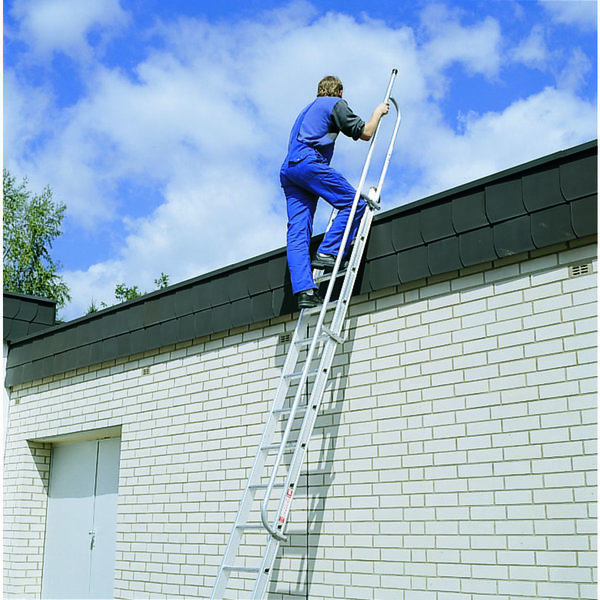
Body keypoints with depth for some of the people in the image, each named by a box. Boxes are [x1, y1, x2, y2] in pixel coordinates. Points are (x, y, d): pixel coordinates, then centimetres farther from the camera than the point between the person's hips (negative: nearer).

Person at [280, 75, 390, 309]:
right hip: (308, 161, -8)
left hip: (287, 169, 8)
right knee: (354, 202, -4)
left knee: (297, 232, -5)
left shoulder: (308, 109, 36)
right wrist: (378, 111, 24)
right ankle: (327, 253, -18)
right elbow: (365, 133, 8)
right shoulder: (336, 104, 13)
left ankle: (304, 290, -14)